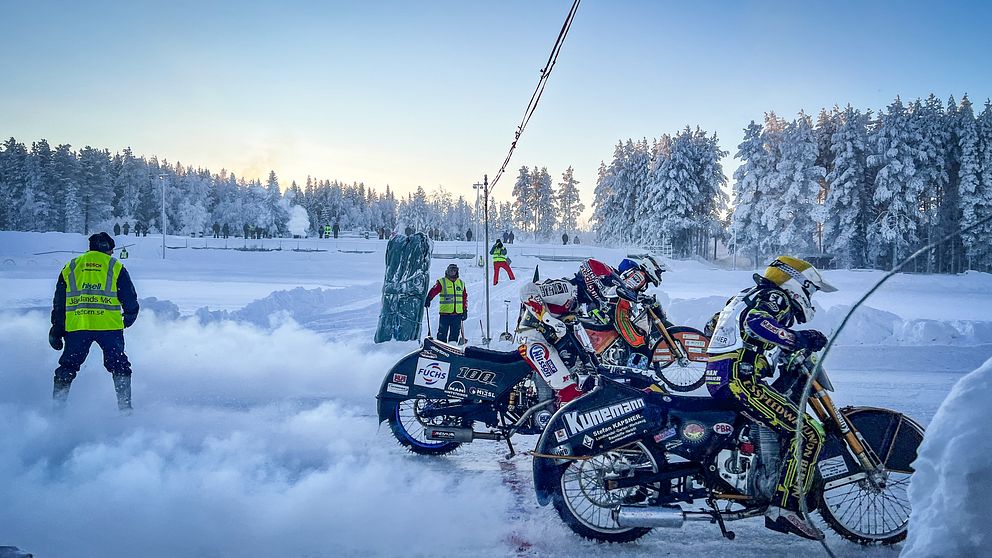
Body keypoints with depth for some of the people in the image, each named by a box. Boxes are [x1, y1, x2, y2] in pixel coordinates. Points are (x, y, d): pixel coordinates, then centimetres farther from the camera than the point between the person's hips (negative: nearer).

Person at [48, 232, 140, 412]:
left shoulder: (70, 267, 16)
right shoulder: (116, 267, 7)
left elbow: (59, 302, 16)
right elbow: (130, 300, 5)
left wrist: (57, 331, 19)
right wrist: (128, 319, 23)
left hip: (76, 326, 3)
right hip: (109, 325, -2)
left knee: (68, 366, 16)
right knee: (119, 366, 7)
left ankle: (56, 407, 17)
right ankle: (125, 408, 4)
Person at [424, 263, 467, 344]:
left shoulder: (461, 283, 17)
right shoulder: (442, 282, 4)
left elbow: (465, 298, 20)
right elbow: (433, 291, -10)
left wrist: (465, 310, 16)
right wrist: (428, 299, -28)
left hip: (458, 313, 4)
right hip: (445, 312, -3)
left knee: (455, 333, 6)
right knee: (442, 332, -4)